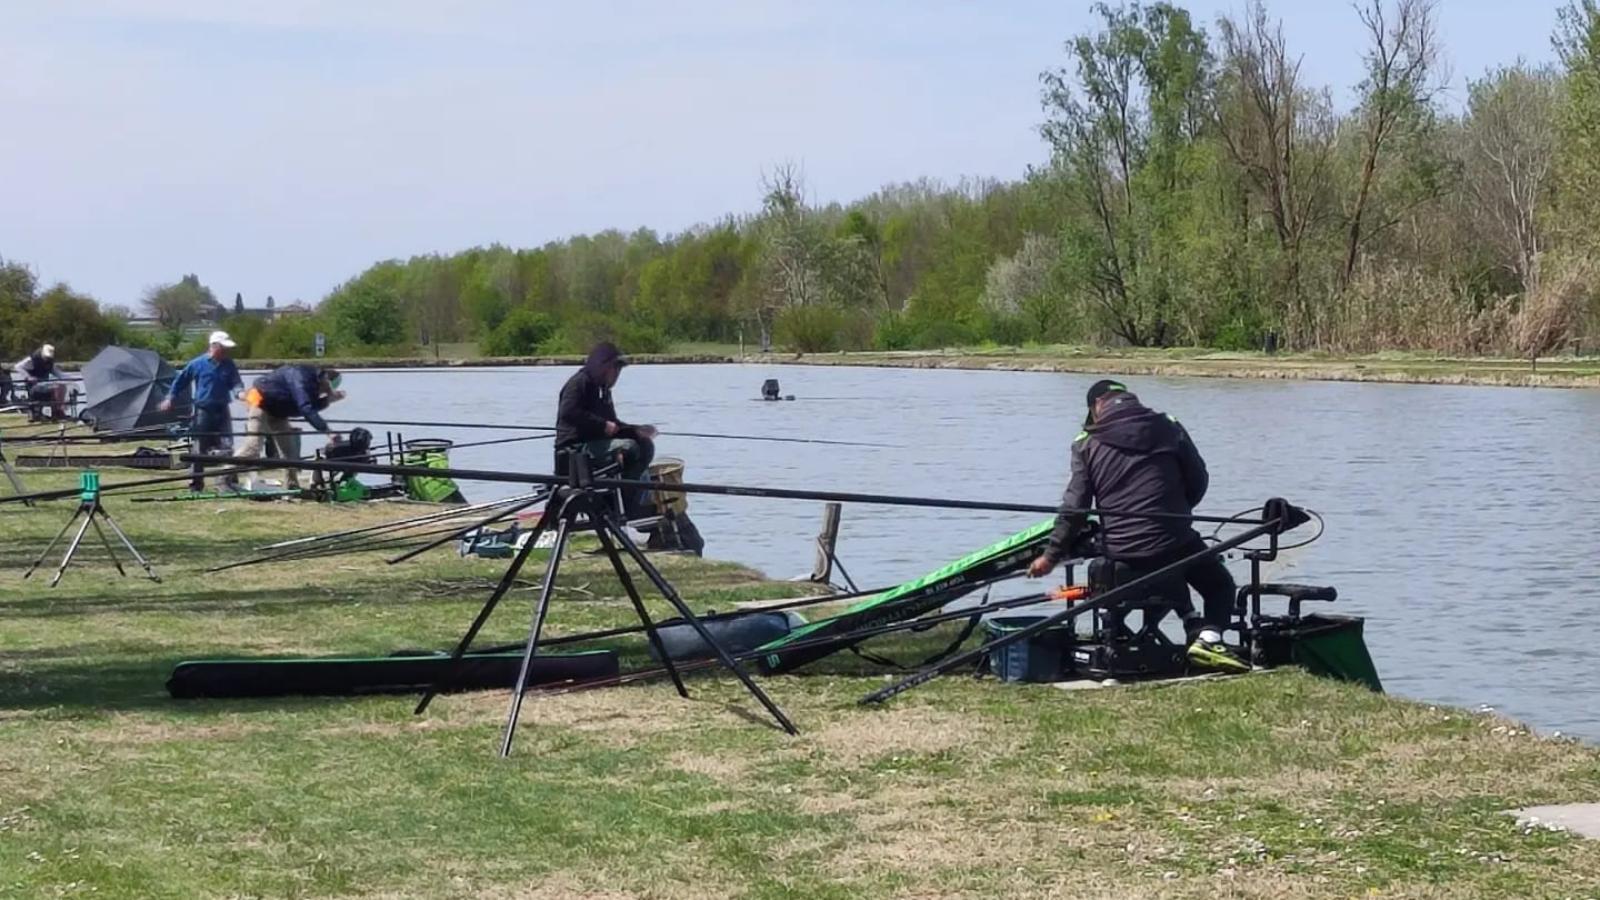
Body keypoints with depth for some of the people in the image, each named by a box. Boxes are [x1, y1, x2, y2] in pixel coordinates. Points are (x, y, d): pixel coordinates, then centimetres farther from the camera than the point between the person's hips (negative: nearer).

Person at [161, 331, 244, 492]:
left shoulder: (229, 365, 4)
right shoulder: (197, 364, -4)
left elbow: (236, 383, 0)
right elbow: (180, 381, 6)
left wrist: (240, 392, -23)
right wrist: (170, 399, 8)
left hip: (221, 411, 3)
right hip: (202, 411, -2)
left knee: (226, 447, -5)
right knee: (199, 450, 3)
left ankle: (229, 482, -2)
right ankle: (195, 484, 11)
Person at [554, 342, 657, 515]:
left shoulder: (602, 390, 22)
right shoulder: (579, 383, -8)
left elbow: (613, 424, 24)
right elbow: (568, 413, -24)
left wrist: (637, 431, 5)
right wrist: (603, 425, -23)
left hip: (596, 444, 10)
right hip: (574, 448, -10)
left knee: (645, 445, 1)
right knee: (628, 448, -28)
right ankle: (631, 512, -26)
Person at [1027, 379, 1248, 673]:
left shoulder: (1087, 444, 4)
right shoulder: (1168, 428, 6)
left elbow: (1074, 508, 1)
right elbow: (1198, 482, 10)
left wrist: (1050, 555, 8)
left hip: (1122, 555, 2)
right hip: (1174, 542, -2)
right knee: (1219, 585, 19)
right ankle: (1210, 636, -8)